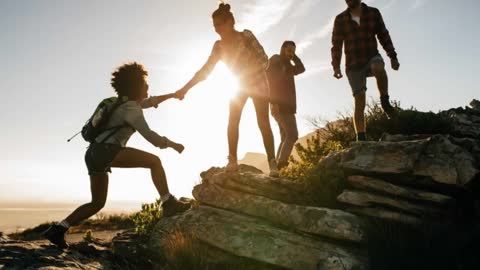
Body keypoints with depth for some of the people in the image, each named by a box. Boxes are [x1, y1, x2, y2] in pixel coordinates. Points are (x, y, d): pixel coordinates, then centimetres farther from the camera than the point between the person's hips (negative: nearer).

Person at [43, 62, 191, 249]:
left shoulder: (127, 102, 21)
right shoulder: (131, 109, -6)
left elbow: (150, 102, 39)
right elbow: (149, 135, -14)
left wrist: (172, 95, 42)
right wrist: (172, 144, -3)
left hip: (94, 154, 10)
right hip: (106, 151, -10)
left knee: (97, 203, 16)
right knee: (154, 161, -10)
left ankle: (58, 230, 13)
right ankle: (169, 204, -10)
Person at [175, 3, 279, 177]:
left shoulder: (246, 36, -22)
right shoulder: (219, 46, -10)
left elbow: (264, 60, -23)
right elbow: (205, 70, -10)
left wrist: (247, 72, -35)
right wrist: (184, 89, -15)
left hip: (258, 83, -4)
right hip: (240, 85, 4)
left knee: (263, 123, -12)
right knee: (232, 120, -8)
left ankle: (272, 163, -10)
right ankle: (232, 161, -2)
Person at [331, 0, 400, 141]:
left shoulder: (373, 13, 2)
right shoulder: (340, 19, 0)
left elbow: (384, 36, 7)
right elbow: (336, 44, -1)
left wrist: (393, 57, 1)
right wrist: (336, 66, -12)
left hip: (372, 57, 0)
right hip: (353, 65, 0)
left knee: (378, 67, -38)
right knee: (359, 102, -7)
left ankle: (385, 102, -16)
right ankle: (361, 138, -1)